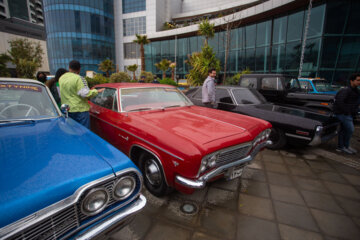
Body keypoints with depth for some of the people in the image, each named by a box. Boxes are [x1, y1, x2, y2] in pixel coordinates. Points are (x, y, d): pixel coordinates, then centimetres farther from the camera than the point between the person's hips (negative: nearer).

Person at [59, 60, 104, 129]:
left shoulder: (61, 78, 10)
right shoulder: (79, 79, -13)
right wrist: (96, 91, -7)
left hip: (66, 110, 7)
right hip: (80, 110, -7)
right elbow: (85, 94, -19)